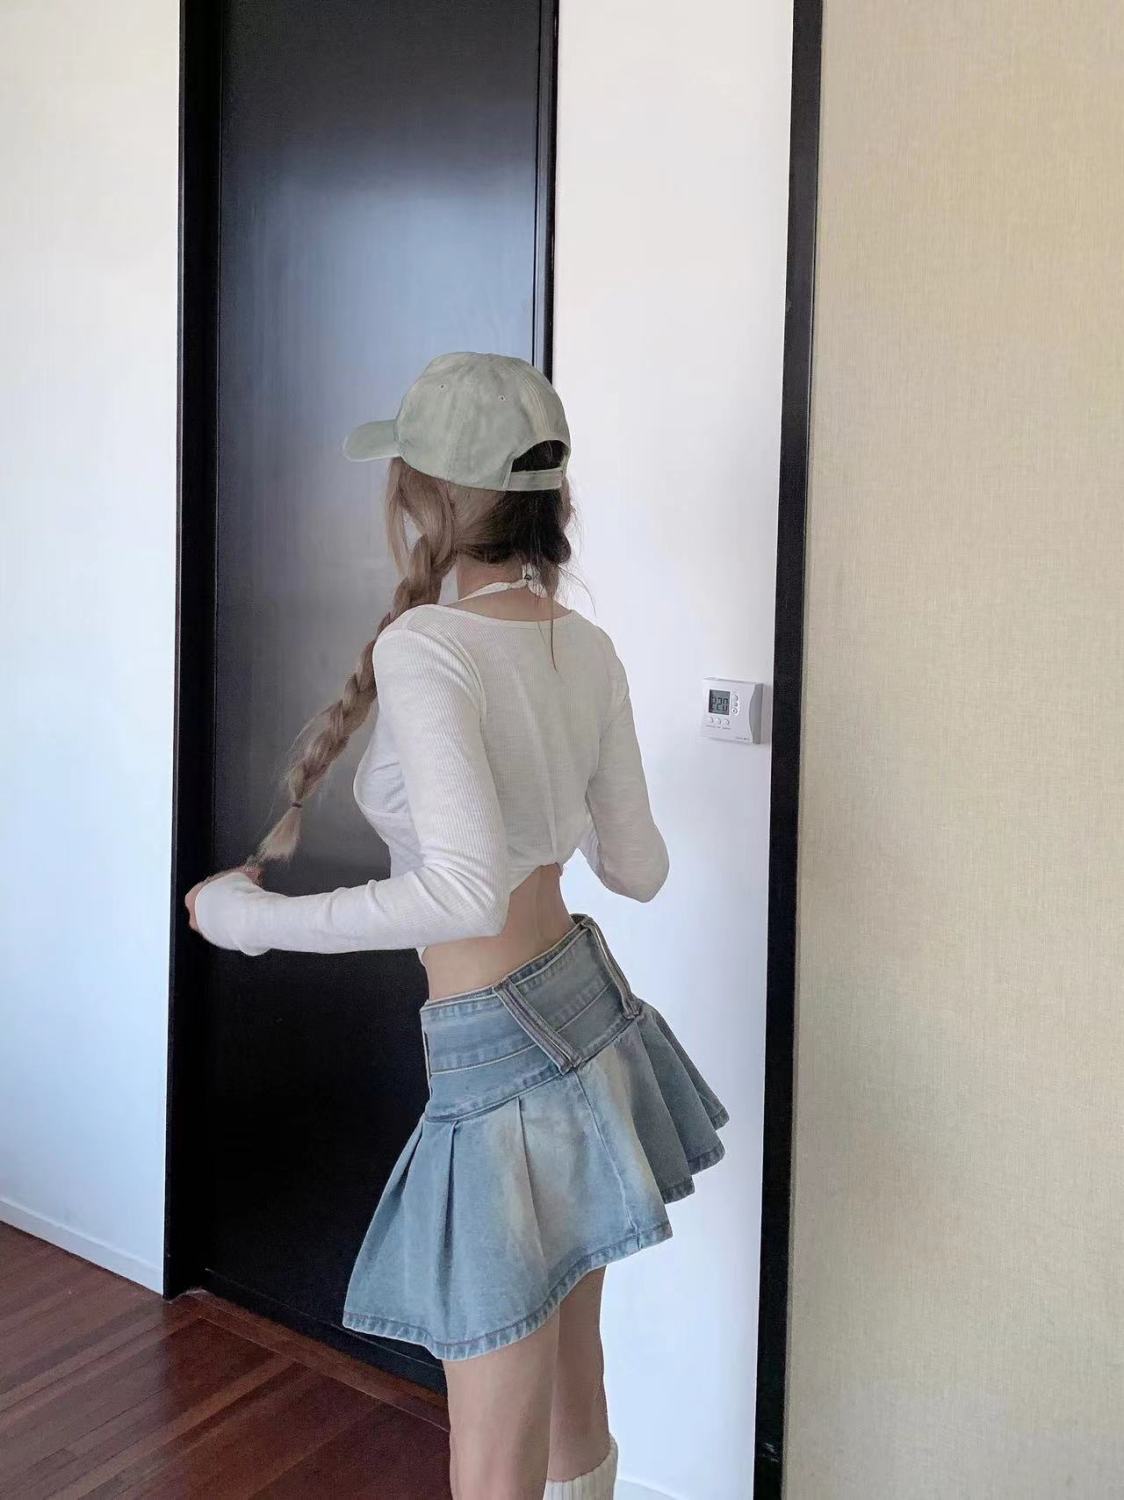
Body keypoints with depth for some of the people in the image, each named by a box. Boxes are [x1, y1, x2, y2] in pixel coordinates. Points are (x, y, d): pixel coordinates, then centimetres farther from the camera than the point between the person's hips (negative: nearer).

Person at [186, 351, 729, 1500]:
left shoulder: (423, 647, -19)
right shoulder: (587, 649, 1)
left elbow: (466, 892, -30)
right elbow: (639, 870, 7)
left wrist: (262, 919, -19)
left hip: (502, 1060, -7)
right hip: (590, 1011, 8)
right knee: (573, 1390, 25)